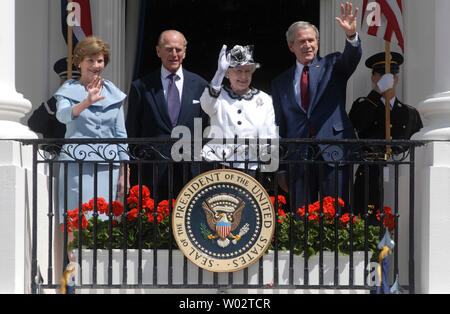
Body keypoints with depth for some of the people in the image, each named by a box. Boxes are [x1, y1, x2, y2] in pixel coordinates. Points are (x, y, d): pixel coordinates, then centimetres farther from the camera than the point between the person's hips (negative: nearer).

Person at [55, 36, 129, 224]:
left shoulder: (113, 93, 12)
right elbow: (62, 115, -19)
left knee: (104, 219, 1)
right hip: (77, 165, -3)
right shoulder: (68, 90, 3)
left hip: (108, 166, 3)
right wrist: (87, 102, -38)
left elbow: (120, 134, 14)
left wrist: (123, 174, 11)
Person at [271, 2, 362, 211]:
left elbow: (352, 58, -11)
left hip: (332, 152, -2)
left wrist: (351, 35, -33)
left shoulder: (332, 66, 11)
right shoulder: (280, 83, 15)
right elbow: (279, 127, 14)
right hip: (298, 156, 2)